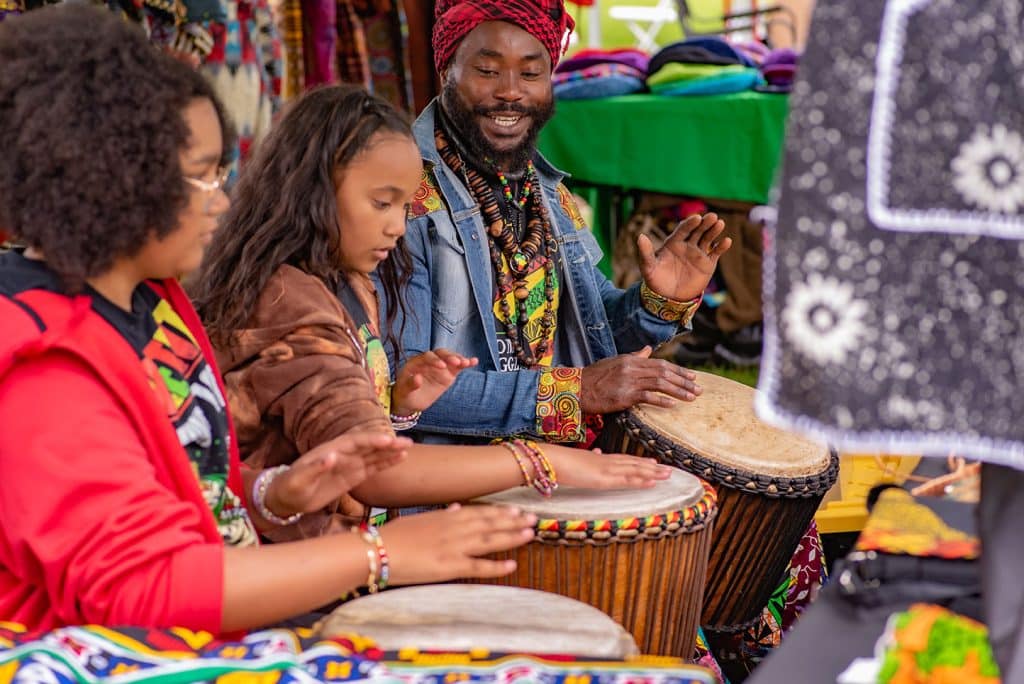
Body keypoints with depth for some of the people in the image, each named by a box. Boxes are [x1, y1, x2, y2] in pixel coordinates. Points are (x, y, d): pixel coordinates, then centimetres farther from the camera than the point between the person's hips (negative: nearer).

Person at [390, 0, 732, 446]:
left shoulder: (549, 192, 11)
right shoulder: (401, 195, -12)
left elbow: (595, 333, 18)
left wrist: (663, 301, -3)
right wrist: (574, 390, -20)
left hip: (570, 460, 6)